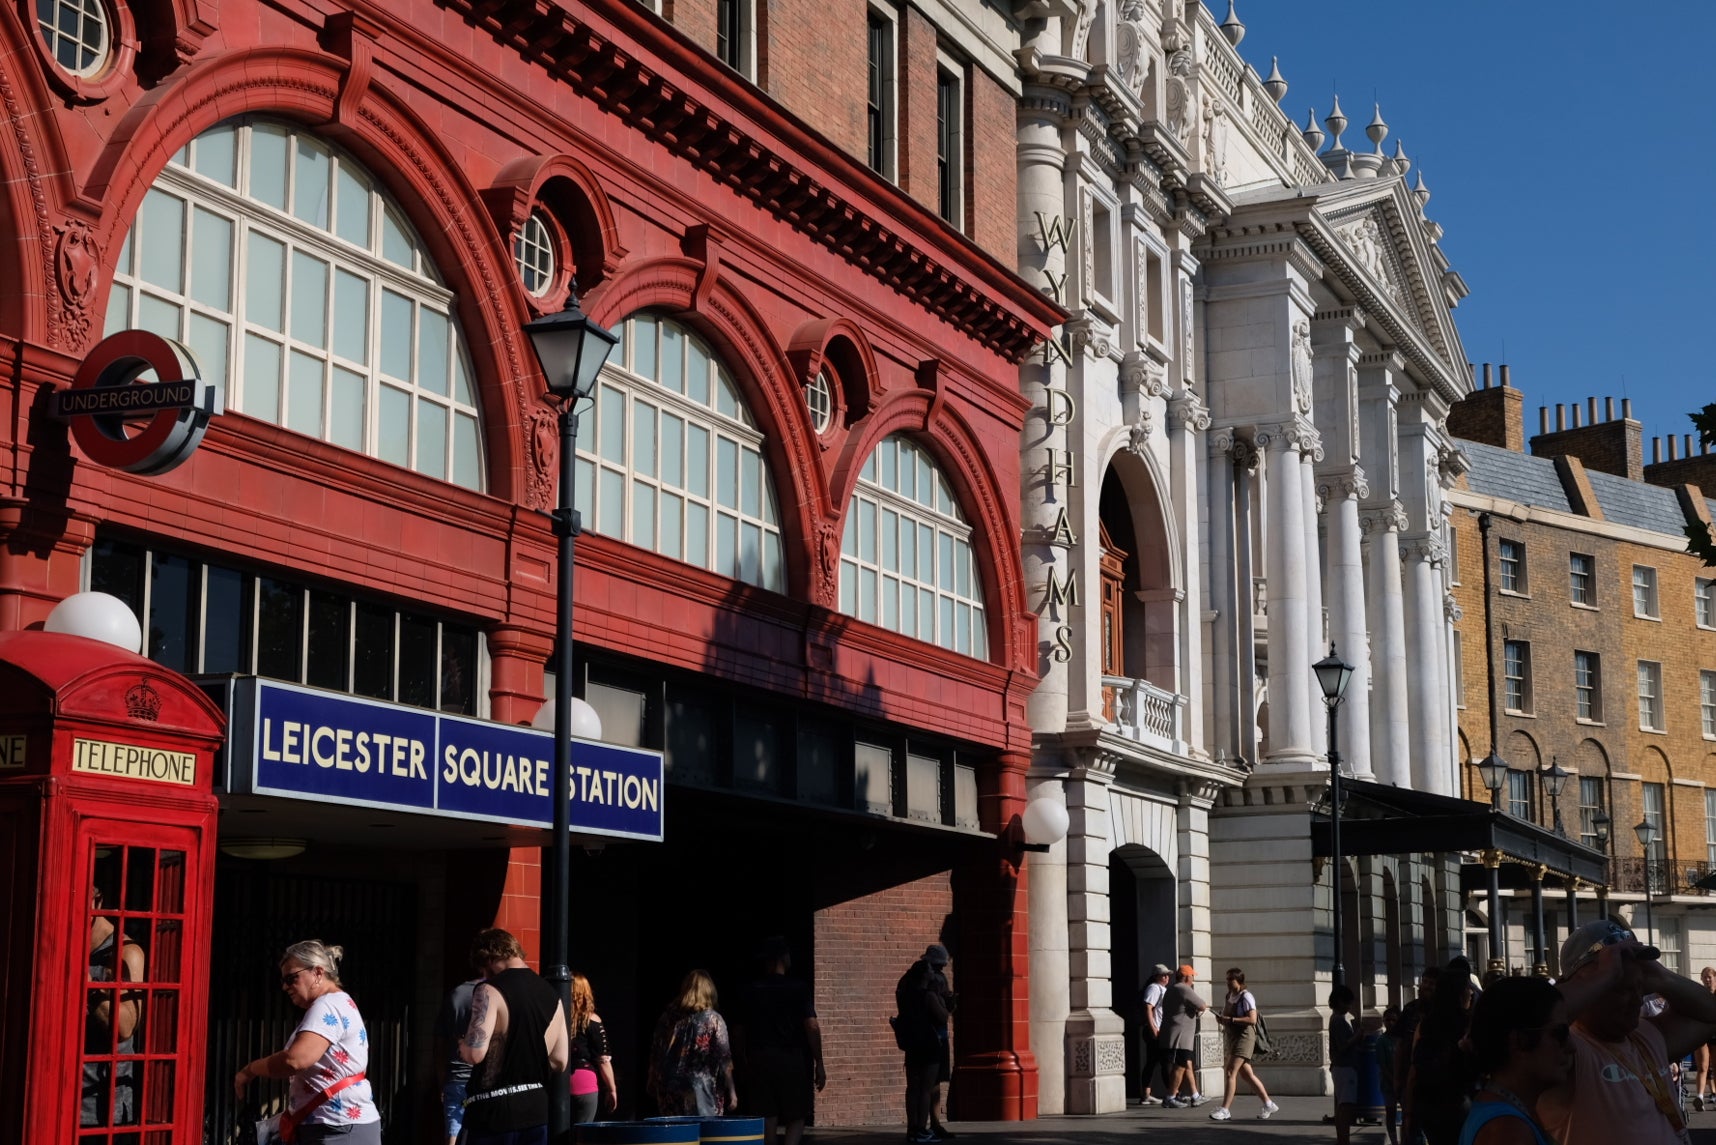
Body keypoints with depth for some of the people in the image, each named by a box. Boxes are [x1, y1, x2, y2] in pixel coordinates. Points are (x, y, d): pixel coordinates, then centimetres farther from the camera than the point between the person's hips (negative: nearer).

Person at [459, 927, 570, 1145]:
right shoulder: (552, 995, 11)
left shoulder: (490, 991, -11)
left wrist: (461, 1045, 2)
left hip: (495, 1110, -6)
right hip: (537, 1109, 6)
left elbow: (475, 1052, -20)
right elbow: (559, 1060, 14)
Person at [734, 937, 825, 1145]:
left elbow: (738, 1032, 8)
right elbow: (812, 1027, -10)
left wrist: (742, 1063, 19)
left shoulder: (750, 992, 6)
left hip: (759, 1061, 3)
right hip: (793, 1060, -3)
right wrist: (819, 1064, -5)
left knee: (767, 1119, 7)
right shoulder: (798, 989, -4)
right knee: (796, 1116, 6)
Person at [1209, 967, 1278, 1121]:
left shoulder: (1246, 997, -12)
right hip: (1233, 1037, 9)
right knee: (1248, 1074, 13)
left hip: (1244, 1037, -9)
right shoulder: (1229, 996, 13)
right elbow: (1227, 1016, 24)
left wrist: (1230, 1020, -24)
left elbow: (1252, 1019, -22)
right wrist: (1221, 1019, 1)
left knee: (1231, 1072, -14)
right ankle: (1268, 1104, 22)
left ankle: (1225, 1110, -15)